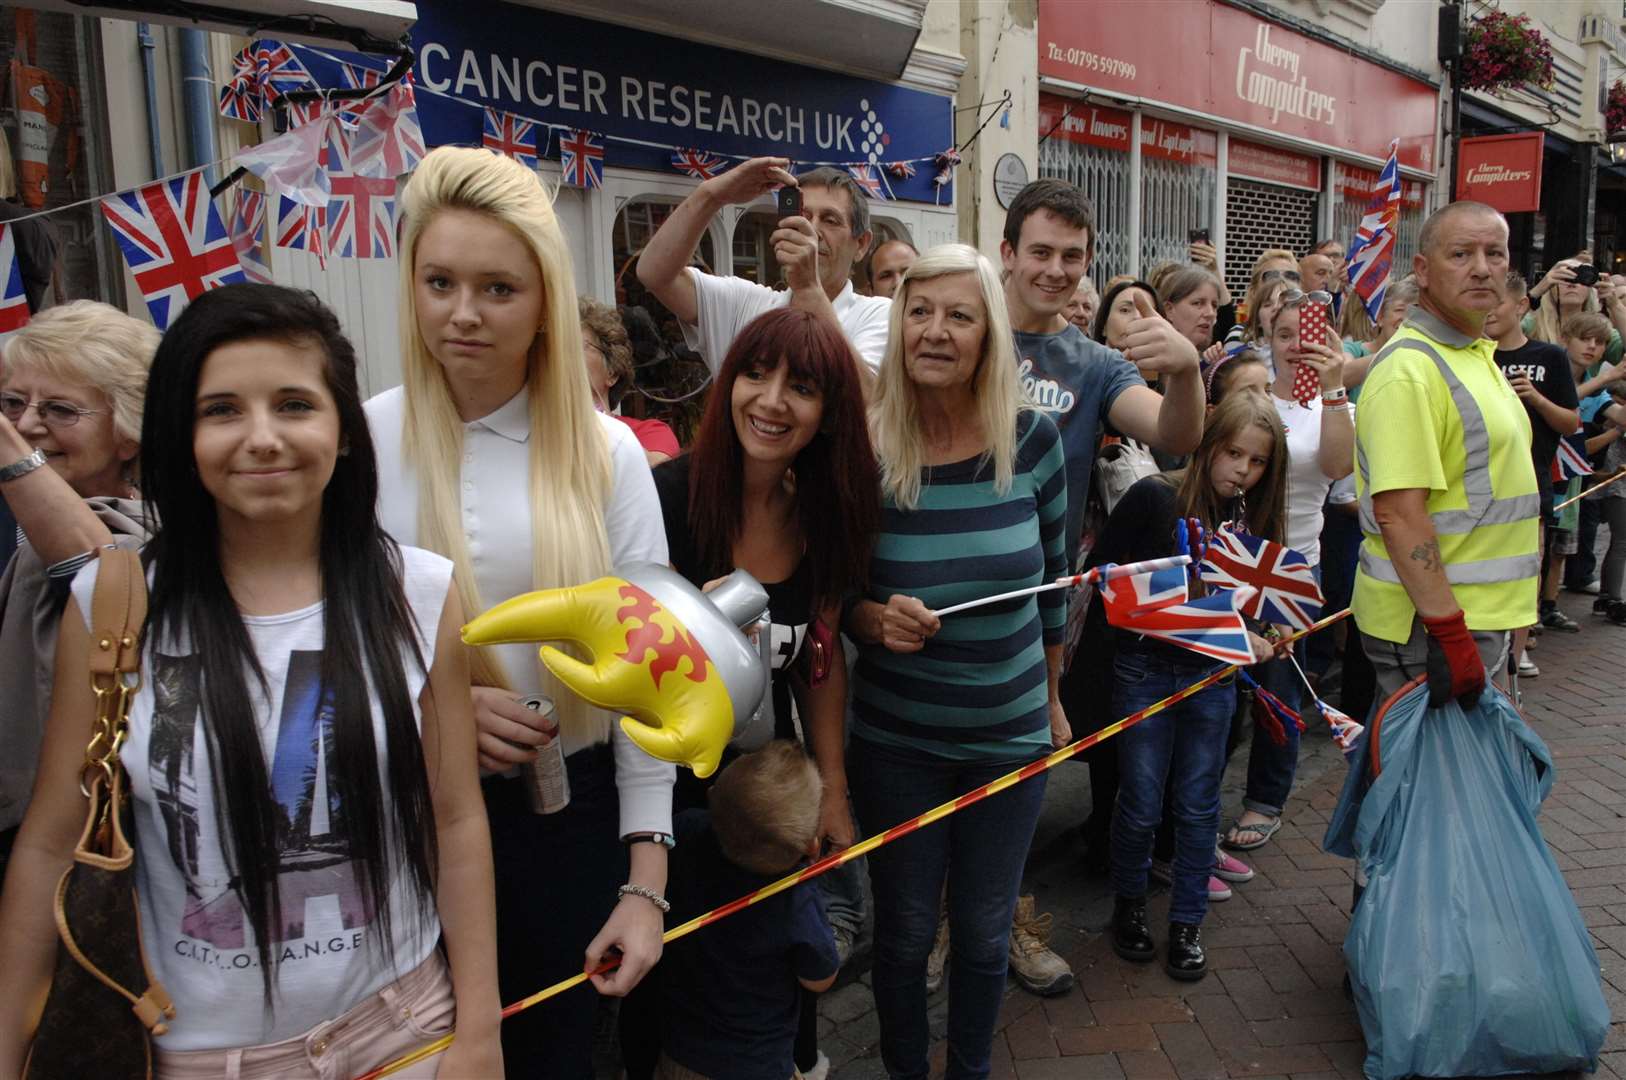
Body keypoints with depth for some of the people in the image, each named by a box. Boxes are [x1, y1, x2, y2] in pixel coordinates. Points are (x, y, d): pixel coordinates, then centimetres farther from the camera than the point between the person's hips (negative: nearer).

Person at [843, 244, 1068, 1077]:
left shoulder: (1032, 438, -9)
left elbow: (1052, 575, 5)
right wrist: (873, 620, -25)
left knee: (985, 933, 18)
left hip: (1011, 734, 2)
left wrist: (1053, 696, 13)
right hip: (895, 738, -1)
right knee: (904, 933, 15)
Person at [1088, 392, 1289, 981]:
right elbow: (1101, 569, -9)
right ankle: (1129, 906, 30)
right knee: (1141, 805, 6)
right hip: (1145, 670, -4)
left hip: (1212, 675, 4)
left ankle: (1186, 923, 25)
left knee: (1198, 806, 10)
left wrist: (1254, 640, -9)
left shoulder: (1253, 519, 3)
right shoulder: (1154, 497, -12)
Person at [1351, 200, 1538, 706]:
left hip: (1478, 615, 10)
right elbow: (1399, 511, -26)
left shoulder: (1476, 356, 14)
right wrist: (1448, 631, -26)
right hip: (1431, 621, -10)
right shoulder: (1411, 368, -19)